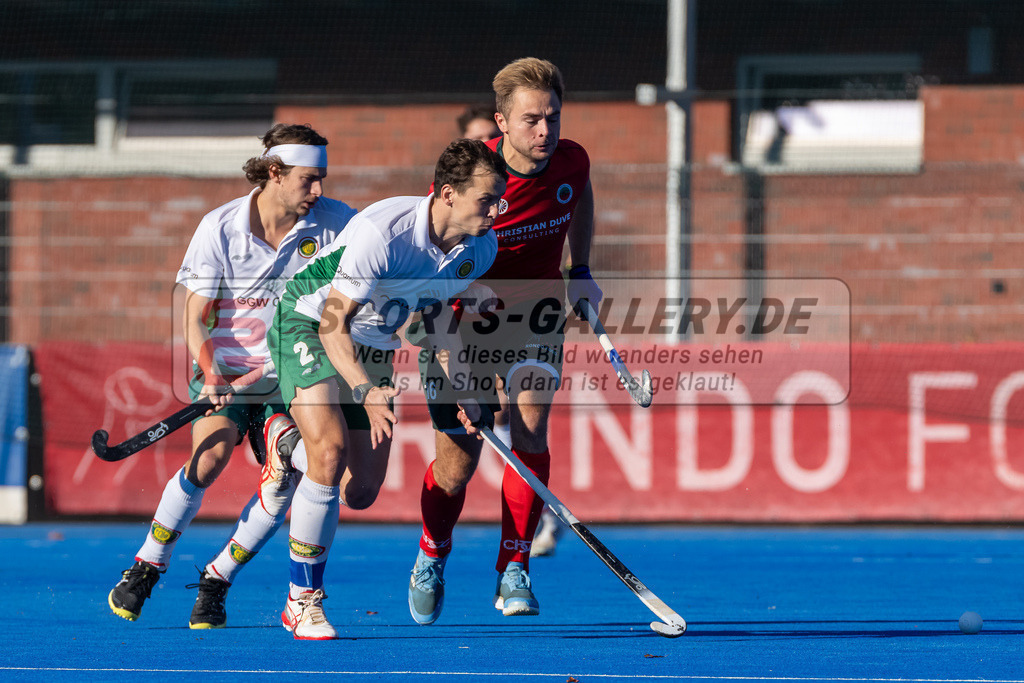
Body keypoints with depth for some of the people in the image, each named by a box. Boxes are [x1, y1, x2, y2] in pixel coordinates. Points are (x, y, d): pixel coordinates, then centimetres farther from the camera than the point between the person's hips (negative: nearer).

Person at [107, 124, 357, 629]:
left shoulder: (333, 221, -6)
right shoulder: (220, 228, -11)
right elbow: (195, 321, -10)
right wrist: (211, 376, -25)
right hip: (224, 370, -2)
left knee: (285, 479, -17)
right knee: (209, 460, -24)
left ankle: (216, 580, 2)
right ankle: (146, 567, -3)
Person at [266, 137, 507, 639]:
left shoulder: (480, 248, -11)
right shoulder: (383, 231, -34)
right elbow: (333, 323, -30)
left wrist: (459, 386, 2)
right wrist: (365, 392, -42)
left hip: (373, 349, 7)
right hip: (309, 326, -7)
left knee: (361, 493, 2)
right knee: (332, 448, -26)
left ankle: (288, 441, 35)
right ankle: (303, 600, -12)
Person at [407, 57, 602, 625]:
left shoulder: (570, 162, -12)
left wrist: (580, 271, 9)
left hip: (535, 310, 3)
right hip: (465, 316, -3)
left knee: (529, 428, -18)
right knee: (457, 466, -2)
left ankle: (514, 573, -8)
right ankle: (431, 559, 29)